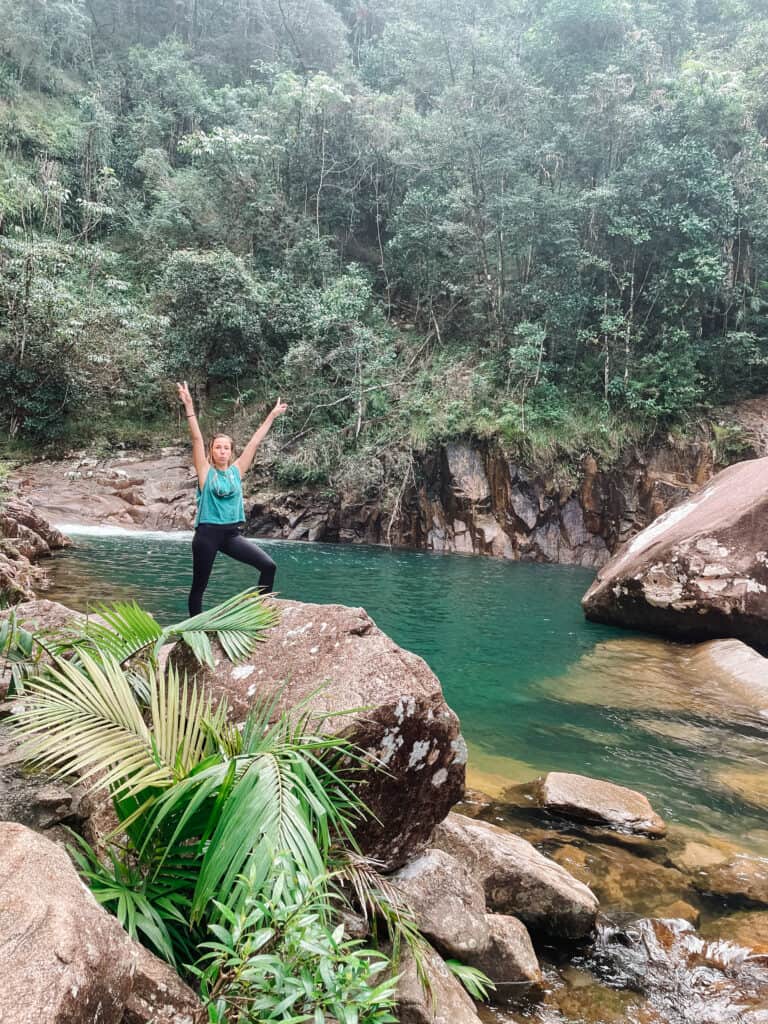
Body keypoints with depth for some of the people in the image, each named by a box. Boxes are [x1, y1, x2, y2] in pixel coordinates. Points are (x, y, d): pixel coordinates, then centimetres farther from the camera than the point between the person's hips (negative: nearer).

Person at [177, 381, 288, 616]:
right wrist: (189, 407, -18)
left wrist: (272, 416, 12)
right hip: (207, 534, -3)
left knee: (268, 566, -9)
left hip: (231, 534, 4)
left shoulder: (237, 470, 7)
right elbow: (197, 438, -10)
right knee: (199, 585, 4)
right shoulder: (205, 471, -2)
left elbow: (254, 442, 8)